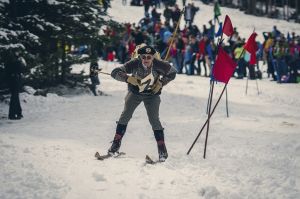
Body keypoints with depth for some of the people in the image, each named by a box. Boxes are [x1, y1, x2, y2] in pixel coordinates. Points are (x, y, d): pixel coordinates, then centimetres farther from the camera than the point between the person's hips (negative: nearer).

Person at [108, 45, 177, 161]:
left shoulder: (158, 65, -27)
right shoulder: (134, 64, -29)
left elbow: (172, 73, -8)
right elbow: (115, 73, -30)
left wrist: (161, 83, -19)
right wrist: (129, 78, -43)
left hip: (152, 94, -1)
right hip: (135, 92, 1)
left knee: (154, 119, -10)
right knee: (126, 115, -9)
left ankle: (162, 149, -1)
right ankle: (116, 143, 3)